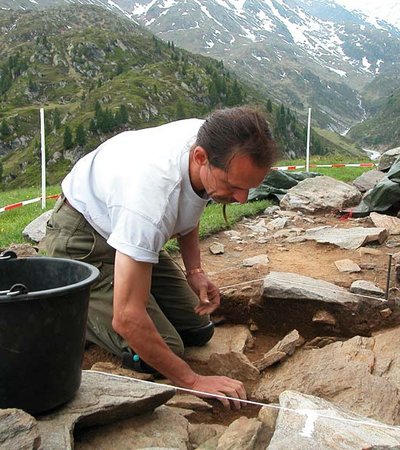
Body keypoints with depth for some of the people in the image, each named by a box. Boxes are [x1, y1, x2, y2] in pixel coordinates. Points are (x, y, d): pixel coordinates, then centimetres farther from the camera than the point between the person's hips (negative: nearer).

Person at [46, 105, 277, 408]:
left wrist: (195, 272, -6)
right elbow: (127, 318, -39)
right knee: (162, 351, -17)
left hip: (131, 231, 8)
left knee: (198, 330, 6)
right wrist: (191, 380, -31)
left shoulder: (211, 140, -17)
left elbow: (188, 207, 7)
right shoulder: (153, 193, -42)